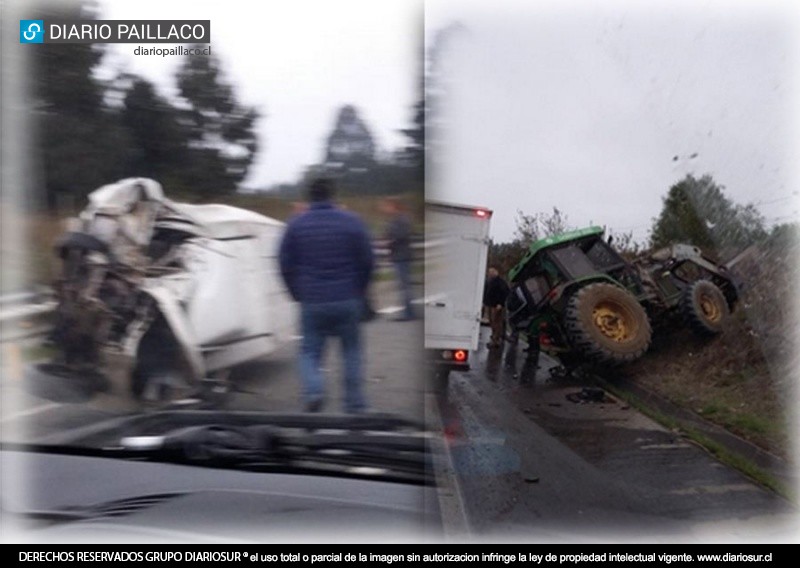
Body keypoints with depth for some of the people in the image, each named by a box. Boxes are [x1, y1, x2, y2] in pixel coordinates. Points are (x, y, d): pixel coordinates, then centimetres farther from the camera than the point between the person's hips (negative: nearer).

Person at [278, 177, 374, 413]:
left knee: (310, 351, 11)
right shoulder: (352, 221, 0)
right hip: (347, 301, 0)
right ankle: (355, 403, 14)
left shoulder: (295, 224, 1)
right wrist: (358, 292, 16)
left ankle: (314, 390, -14)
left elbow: (286, 264, 4)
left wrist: (298, 295, 15)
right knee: (352, 351, 14)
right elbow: (367, 262, 2)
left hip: (312, 303, 0)